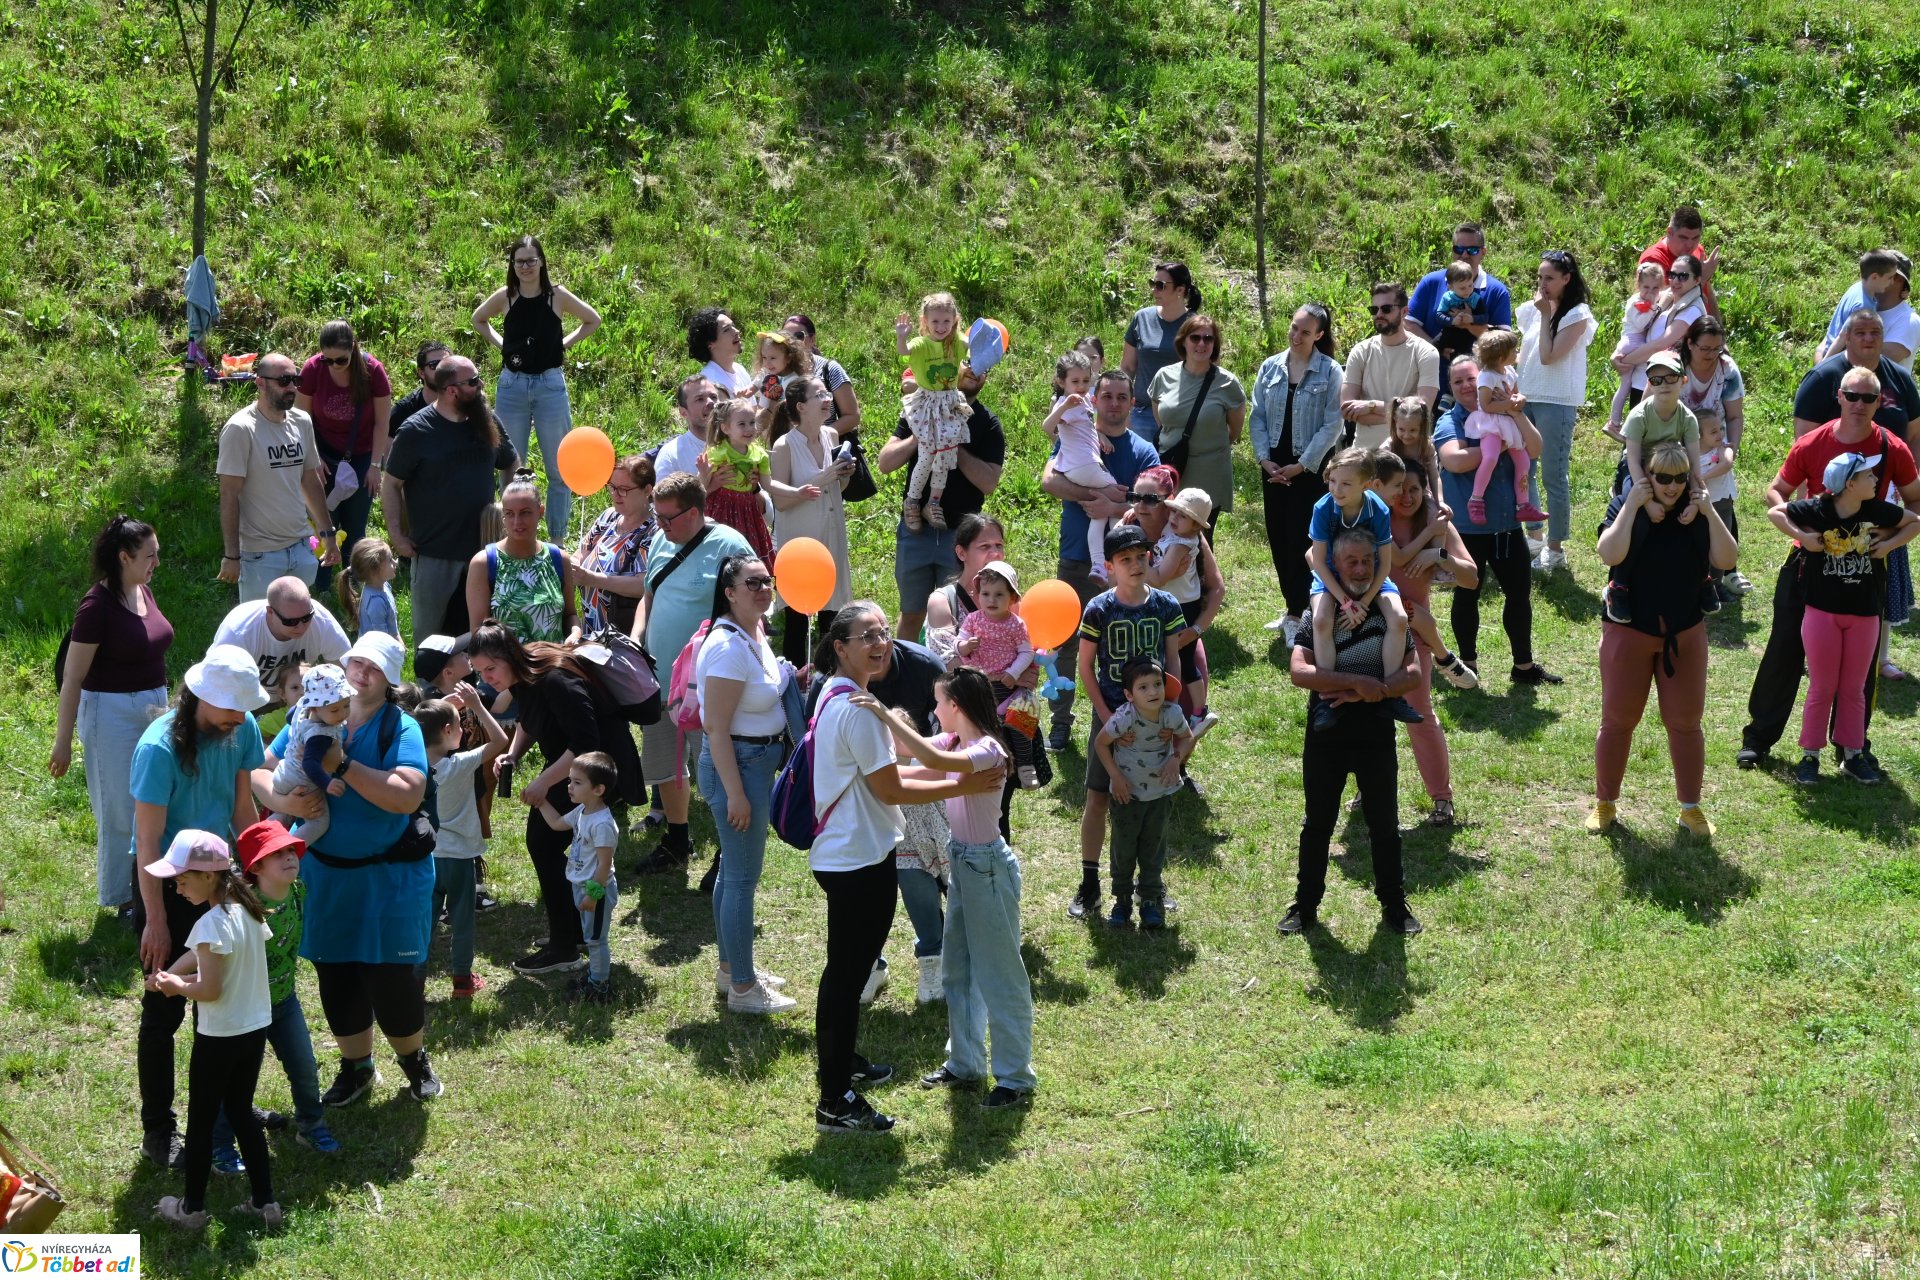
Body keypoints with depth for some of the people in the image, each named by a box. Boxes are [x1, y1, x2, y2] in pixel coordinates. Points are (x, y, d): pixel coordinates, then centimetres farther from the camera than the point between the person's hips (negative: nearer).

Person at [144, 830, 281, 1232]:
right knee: (241, 1111, 20)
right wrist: (178, 977, 10)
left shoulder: (212, 924, -23)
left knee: (200, 1120, 8)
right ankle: (264, 1202, 22)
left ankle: (192, 1209, 19)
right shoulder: (249, 911, 2)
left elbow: (210, 990, -24)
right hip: (255, 1030, 8)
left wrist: (177, 986, -5)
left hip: (219, 1039, -8)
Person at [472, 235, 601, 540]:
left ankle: (558, 539, 11)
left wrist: (565, 343, 1)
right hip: (512, 385, 1)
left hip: (550, 385, -1)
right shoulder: (505, 297, -1)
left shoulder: (557, 295, -4)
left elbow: (593, 320, 11)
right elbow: (478, 319, 19)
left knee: (559, 470, 2)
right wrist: (499, 343, 6)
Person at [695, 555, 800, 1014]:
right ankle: (742, 988, 5)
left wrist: (790, 680, 5)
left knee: (734, 868, 20)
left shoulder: (755, 634, 6)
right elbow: (716, 727, -24)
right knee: (743, 877, -3)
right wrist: (735, 793, -24)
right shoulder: (729, 646, -23)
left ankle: (730, 967, 33)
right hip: (736, 764, -10)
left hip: (759, 760, 10)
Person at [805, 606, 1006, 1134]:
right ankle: (836, 1103, 3)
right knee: (849, 973, -3)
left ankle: (839, 1060, 42)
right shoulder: (858, 708, -22)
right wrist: (963, 786, -12)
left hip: (839, 855, 10)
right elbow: (889, 791, -18)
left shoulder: (834, 695, 10)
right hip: (862, 860, -10)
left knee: (847, 968, 25)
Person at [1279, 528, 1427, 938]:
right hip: (1326, 734, -1)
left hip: (1376, 733, 1)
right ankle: (1305, 906, 20)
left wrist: (1372, 691, -21)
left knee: (1384, 824, 10)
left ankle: (1394, 904, 22)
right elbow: (1299, 672, -18)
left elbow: (1413, 674, -7)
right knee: (1317, 823, 10)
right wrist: (1358, 681, -23)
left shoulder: (1389, 612, 2)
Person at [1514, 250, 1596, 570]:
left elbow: (1548, 356, -16)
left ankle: (1556, 548, 3)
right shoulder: (1529, 310, 10)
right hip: (1524, 398, 7)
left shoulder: (1577, 315, -8)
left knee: (1554, 476, -3)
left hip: (1557, 402, -7)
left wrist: (1545, 315, -13)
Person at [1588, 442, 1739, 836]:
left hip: (1685, 633, 2)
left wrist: (1709, 512, -16)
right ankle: (1604, 803, 18)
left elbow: (1726, 560, -10)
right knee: (1617, 720, 5)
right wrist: (1633, 506, -23)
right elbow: (1610, 554, -23)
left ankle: (1691, 807, 15)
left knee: (1685, 723, 5)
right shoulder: (1624, 506, -6)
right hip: (1629, 630, -2)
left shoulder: (1696, 512, 0)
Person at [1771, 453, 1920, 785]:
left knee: (1854, 689, 10)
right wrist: (1801, 537, -12)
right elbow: (1775, 512, 0)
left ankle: (1852, 754, 20)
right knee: (1822, 688, 4)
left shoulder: (1878, 511, -7)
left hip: (1864, 614, 2)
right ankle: (1810, 755, 14)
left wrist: (1889, 544, -6)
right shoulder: (1816, 510, -13)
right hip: (1822, 612, -2)